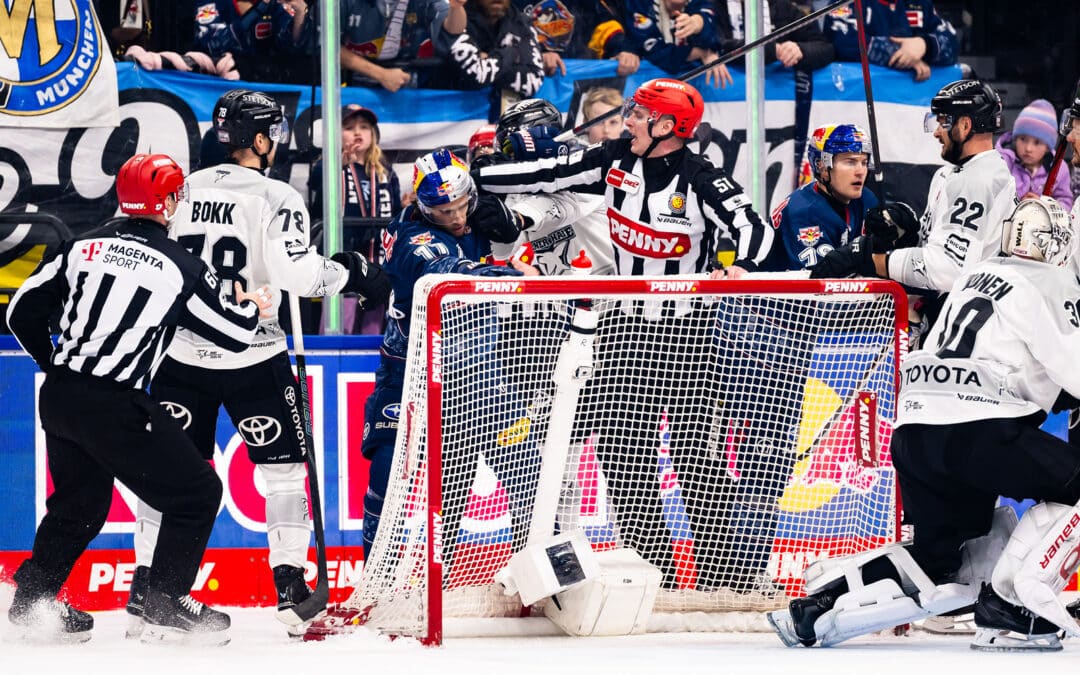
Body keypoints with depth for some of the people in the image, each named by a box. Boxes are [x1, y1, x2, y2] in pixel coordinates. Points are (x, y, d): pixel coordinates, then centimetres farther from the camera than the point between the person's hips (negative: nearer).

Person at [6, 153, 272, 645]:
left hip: (58, 399, 6)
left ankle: (31, 600, 24)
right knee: (197, 493, 7)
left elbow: (23, 312, 12)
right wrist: (253, 306, 24)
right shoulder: (182, 268, -5)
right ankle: (167, 605, 5)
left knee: (80, 502, 25)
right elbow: (237, 335, 1)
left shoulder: (81, 248, 8)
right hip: (114, 407, -6)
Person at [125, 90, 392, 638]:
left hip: (182, 354, 4)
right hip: (252, 357, -4)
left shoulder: (185, 189, 5)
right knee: (283, 464, 9)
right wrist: (351, 274, -3)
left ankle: (145, 587, 8)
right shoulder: (277, 199, -9)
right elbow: (297, 273, -19)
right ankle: (289, 586, 5)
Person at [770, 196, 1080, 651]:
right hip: (975, 430, -8)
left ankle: (819, 601, 4)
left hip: (914, 429, 8)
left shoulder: (975, 275, 27)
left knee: (940, 557, 19)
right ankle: (1006, 610, -7)